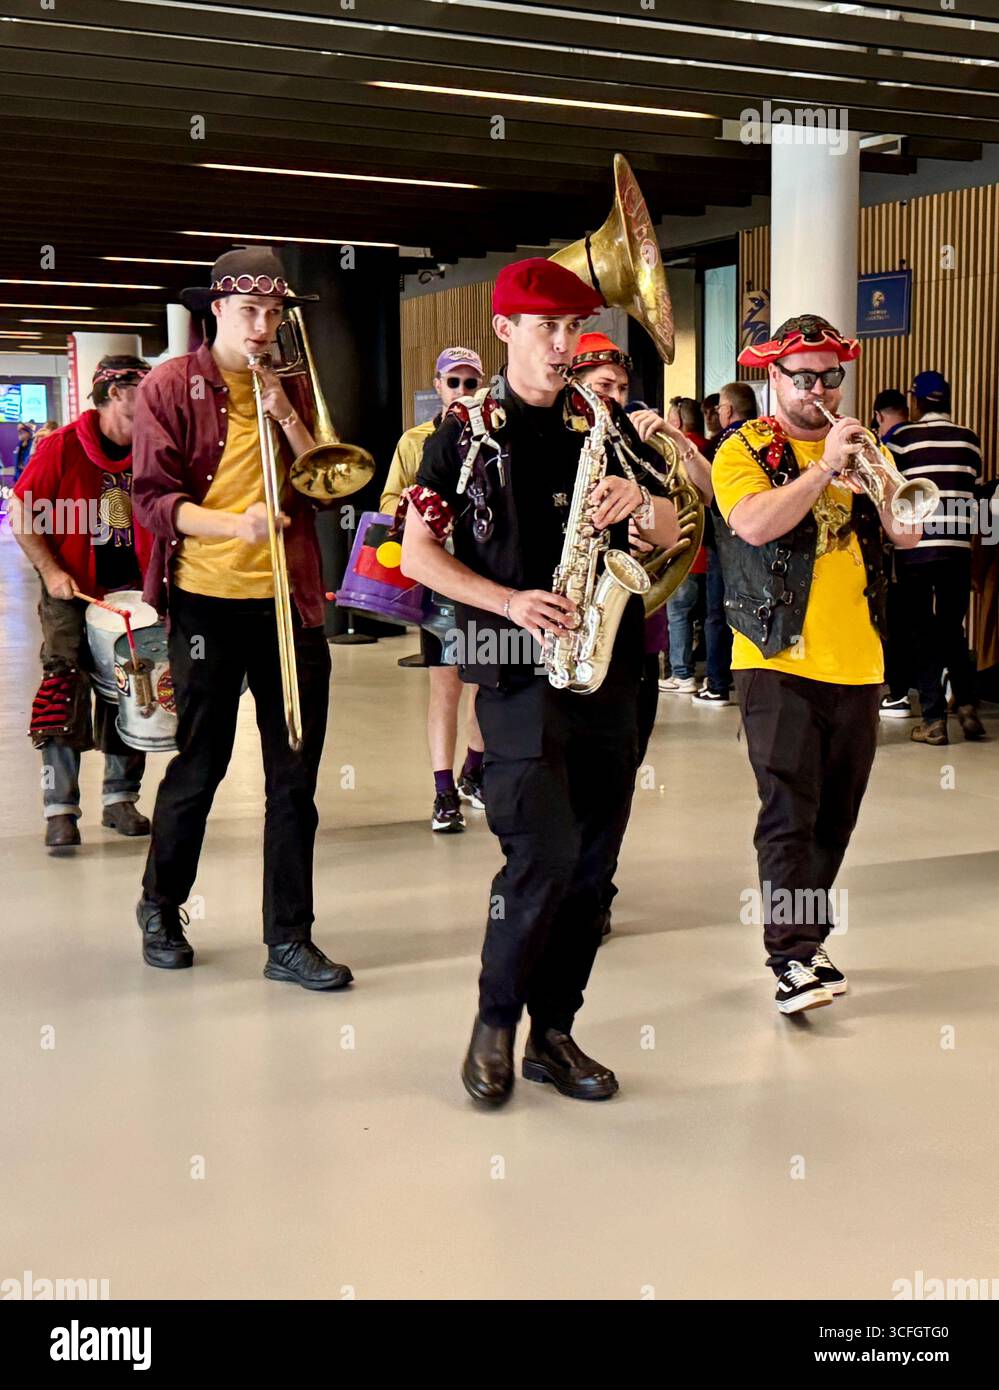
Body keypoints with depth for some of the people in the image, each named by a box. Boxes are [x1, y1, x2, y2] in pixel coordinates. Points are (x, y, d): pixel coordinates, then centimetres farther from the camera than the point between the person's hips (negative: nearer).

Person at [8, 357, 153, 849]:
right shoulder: (64, 447, -8)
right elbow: (20, 510, -7)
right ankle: (60, 810, -9)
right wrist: (51, 571, -15)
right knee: (65, 686, -12)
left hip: (131, 589, 5)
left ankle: (120, 800, 19)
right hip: (72, 592, -5)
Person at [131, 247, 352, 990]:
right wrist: (236, 524, -22)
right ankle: (161, 906, 30)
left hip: (292, 602, 4)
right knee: (199, 768, 7)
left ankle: (291, 939, 12)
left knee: (295, 776, 3)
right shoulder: (172, 387, 0)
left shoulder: (291, 388, 13)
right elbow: (154, 499, -8)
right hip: (207, 601, -3)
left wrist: (286, 416, -7)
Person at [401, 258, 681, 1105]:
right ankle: (495, 1021, 5)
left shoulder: (604, 428, 13)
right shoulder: (465, 434, 3)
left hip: (608, 665, 5)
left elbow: (672, 534, 16)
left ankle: (554, 1031, 18)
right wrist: (509, 602, -13)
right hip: (519, 668, -4)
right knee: (544, 853, -15)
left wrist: (641, 504, -8)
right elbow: (418, 553, 1)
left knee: (592, 863, 6)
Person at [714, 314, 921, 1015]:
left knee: (835, 816, 11)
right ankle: (793, 957, -13)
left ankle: (806, 935, 25)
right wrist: (825, 468, -21)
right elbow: (754, 523, -19)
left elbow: (905, 533, 3)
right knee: (788, 811, -12)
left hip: (857, 665, 5)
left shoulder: (860, 449, 14)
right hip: (779, 661, -5)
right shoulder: (746, 450, 0)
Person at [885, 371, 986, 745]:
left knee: (922, 631, 4)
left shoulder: (903, 437, -5)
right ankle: (966, 704, 3)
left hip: (916, 547, -3)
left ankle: (933, 720, 2)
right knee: (952, 628, 16)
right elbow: (974, 491, 11)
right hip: (958, 547, 3)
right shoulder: (969, 439, 5)